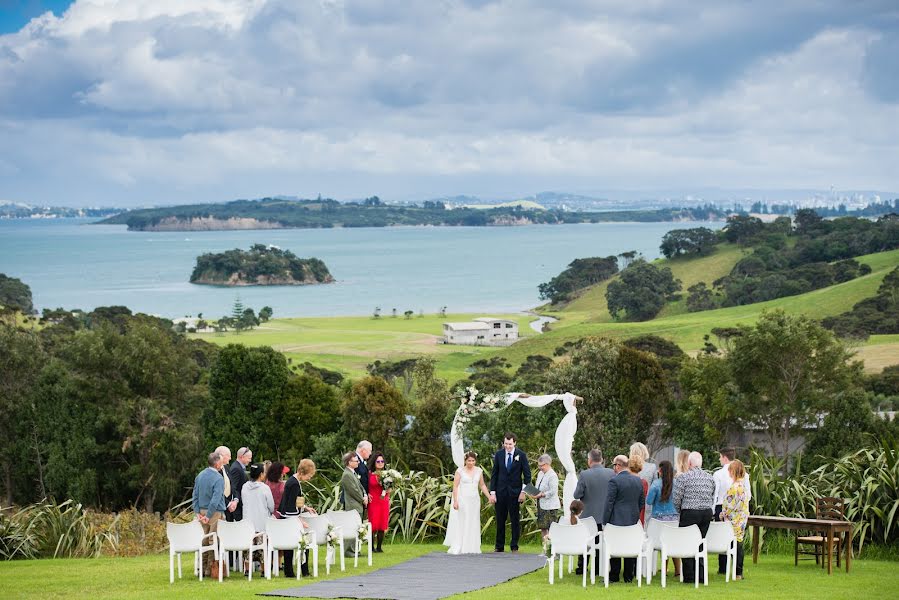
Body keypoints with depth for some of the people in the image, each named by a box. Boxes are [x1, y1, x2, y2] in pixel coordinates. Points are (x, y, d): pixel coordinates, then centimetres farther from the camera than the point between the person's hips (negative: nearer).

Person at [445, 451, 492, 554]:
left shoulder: (479, 471, 6)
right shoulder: (460, 471, -6)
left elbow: (482, 485, 16)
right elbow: (455, 487, -7)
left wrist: (489, 496, 8)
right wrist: (455, 501, -15)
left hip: (474, 500, 4)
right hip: (462, 499, -4)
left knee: (473, 524, 6)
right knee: (460, 523, -7)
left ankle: (472, 548, 11)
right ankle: (457, 548, -6)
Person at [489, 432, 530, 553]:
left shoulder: (521, 455, -3)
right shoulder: (499, 454, 3)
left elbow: (527, 475, 0)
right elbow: (494, 474, 5)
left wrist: (524, 492, -8)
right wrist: (492, 492, -1)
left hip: (515, 492, -2)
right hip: (500, 491, 2)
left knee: (515, 520, 2)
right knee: (500, 520, 6)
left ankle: (514, 546, 9)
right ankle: (499, 546, 13)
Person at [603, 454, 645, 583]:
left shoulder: (614, 481, -14)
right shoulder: (638, 481, 5)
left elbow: (609, 503, -12)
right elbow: (642, 501, 12)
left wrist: (605, 522, -7)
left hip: (617, 520, -5)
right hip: (633, 520, 5)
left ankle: (614, 576, 6)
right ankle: (629, 576, 12)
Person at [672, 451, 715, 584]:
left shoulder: (683, 477, -8)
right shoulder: (710, 478, 7)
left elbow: (677, 499, -6)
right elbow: (712, 498, 10)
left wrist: (679, 512, 10)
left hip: (689, 513, -5)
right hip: (707, 513, 5)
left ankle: (689, 577, 3)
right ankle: (701, 576, 11)